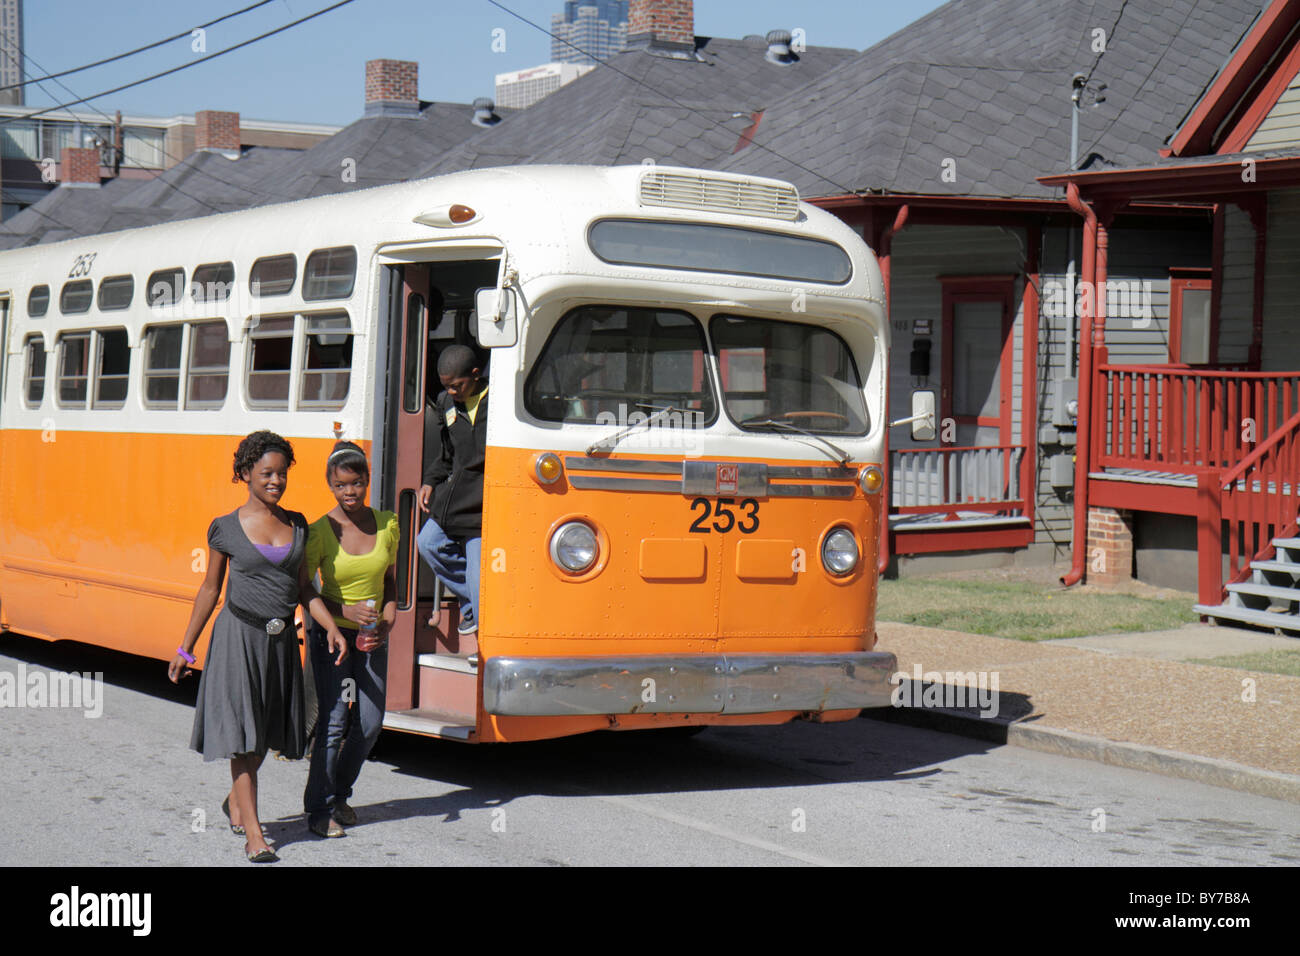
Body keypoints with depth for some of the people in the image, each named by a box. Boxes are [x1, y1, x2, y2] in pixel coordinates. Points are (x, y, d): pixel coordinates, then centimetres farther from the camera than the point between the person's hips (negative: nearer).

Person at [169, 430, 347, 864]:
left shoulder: (296, 525, 6)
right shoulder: (227, 529, -5)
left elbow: (303, 587, 12)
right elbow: (210, 590, 3)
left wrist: (331, 627, -3)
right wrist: (185, 649, 5)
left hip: (281, 640, 5)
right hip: (239, 636, -5)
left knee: (266, 732, 15)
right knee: (242, 734, -8)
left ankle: (236, 801, 39)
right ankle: (253, 834, -8)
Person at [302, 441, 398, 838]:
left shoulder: (387, 524, -2)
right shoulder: (320, 532, -13)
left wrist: (388, 619, -4)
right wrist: (346, 611, -19)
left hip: (372, 638, 4)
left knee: (370, 724, 7)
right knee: (333, 722, -8)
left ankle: (339, 793, 28)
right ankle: (320, 809, 5)